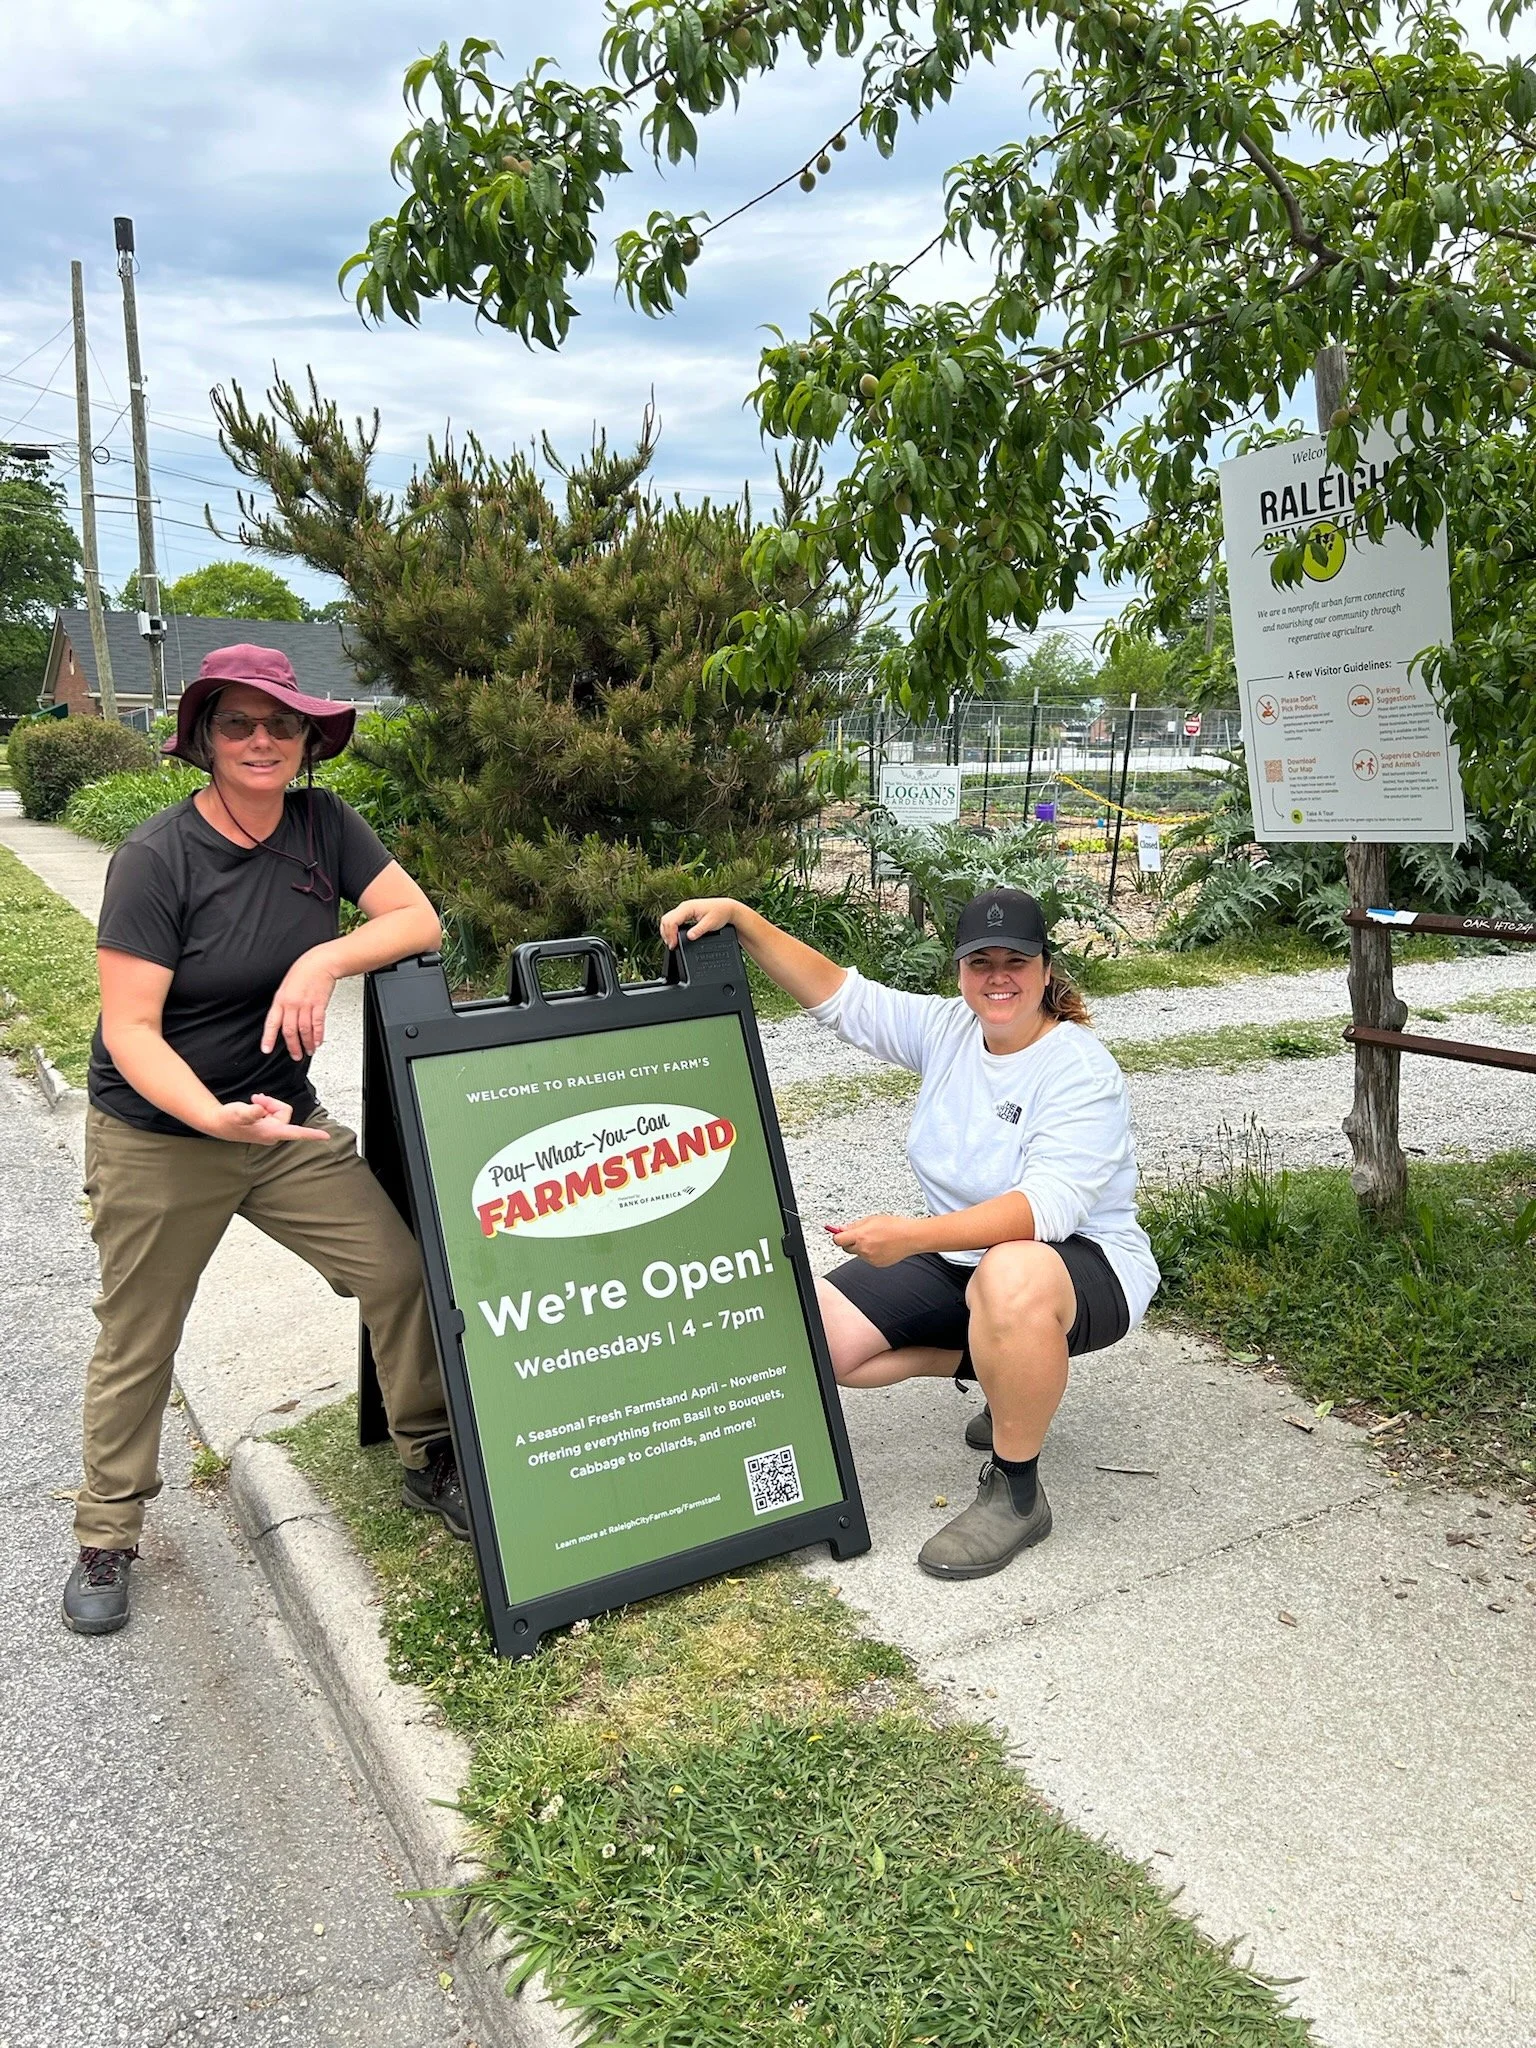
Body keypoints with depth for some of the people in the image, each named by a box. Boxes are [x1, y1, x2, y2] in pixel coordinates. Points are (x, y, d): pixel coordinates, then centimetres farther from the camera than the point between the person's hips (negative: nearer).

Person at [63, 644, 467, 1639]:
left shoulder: (324, 823, -4)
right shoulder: (156, 859, -18)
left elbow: (420, 921, -8)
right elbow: (129, 1030, -20)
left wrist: (324, 961, -25)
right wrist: (214, 1115, -36)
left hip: (287, 1122, 4)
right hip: (157, 1138, -3)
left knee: (403, 1271, -7)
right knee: (138, 1344, 9)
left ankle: (430, 1461, 15)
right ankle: (107, 1538, 31)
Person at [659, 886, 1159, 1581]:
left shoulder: (1081, 1070, -21)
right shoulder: (947, 1029, -1)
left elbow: (1049, 1205, -33)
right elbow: (841, 996, -4)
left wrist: (913, 1235, -45)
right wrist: (741, 919, -17)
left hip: (1079, 1264, -7)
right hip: (961, 1255, 7)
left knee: (1010, 1278, -44)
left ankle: (1016, 1494, -20)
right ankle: (1003, 1365, 13)